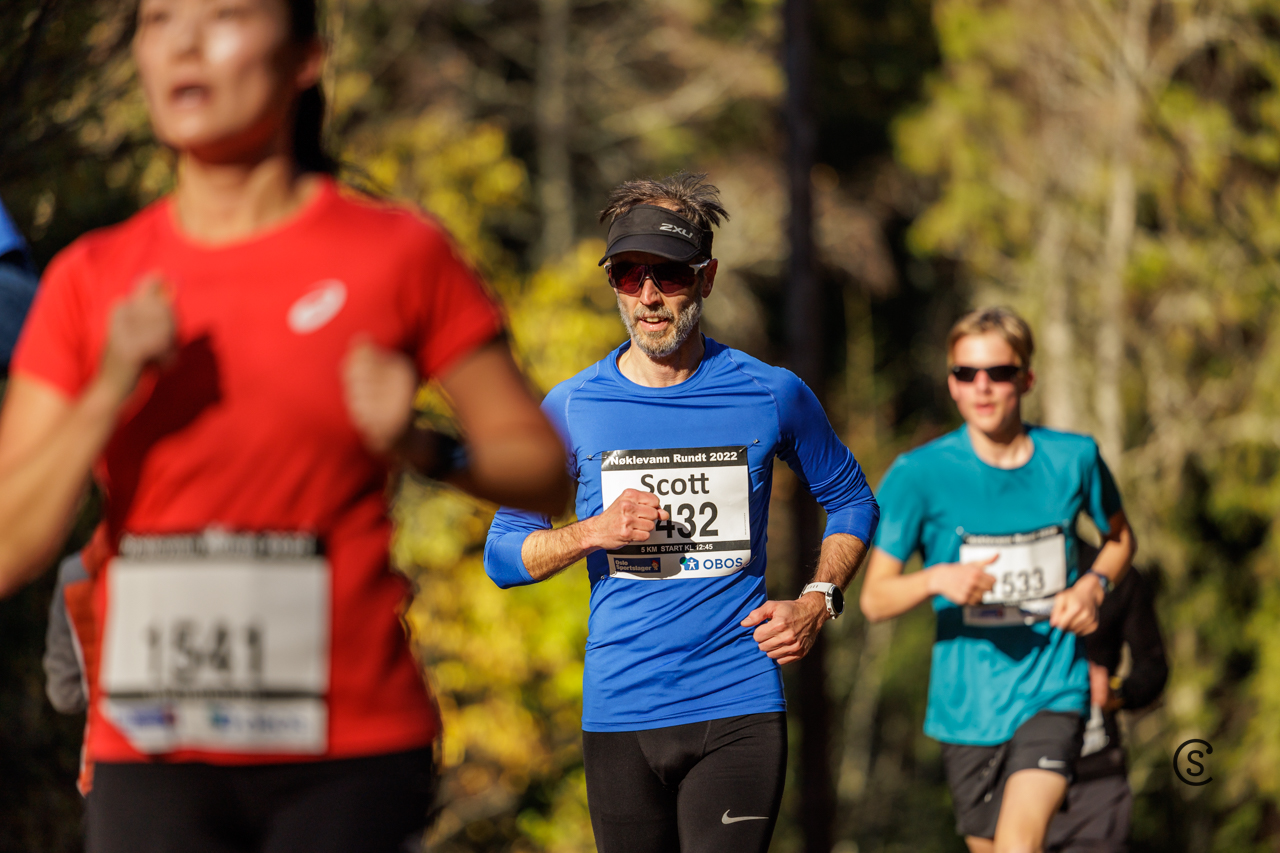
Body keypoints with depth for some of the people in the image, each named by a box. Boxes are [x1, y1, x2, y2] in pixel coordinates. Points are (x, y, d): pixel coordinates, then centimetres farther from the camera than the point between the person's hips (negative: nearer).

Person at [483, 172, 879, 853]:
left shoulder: (772, 395, 3)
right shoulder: (571, 408, 3)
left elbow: (850, 501, 18)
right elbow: (503, 554, 7)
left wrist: (817, 603, 3)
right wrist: (594, 531, -11)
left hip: (739, 711, -2)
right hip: (618, 713, 2)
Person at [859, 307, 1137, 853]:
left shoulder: (1073, 459, 0)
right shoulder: (919, 475, -7)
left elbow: (1119, 537, 20)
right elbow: (874, 598, -6)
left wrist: (1093, 585, -1)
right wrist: (938, 579, -26)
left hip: (1053, 691, -1)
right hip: (967, 705, 1)